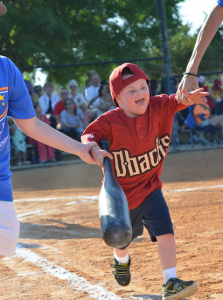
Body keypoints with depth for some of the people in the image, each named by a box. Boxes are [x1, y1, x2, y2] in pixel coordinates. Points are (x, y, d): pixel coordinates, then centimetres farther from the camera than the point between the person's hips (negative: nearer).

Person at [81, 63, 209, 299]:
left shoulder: (157, 108, -12)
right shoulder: (111, 121, -21)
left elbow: (177, 101, -19)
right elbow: (89, 135, -19)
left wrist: (189, 96, -44)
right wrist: (95, 150, -42)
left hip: (150, 188, 2)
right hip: (121, 192, -1)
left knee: (165, 231, -16)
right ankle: (121, 260, 54)